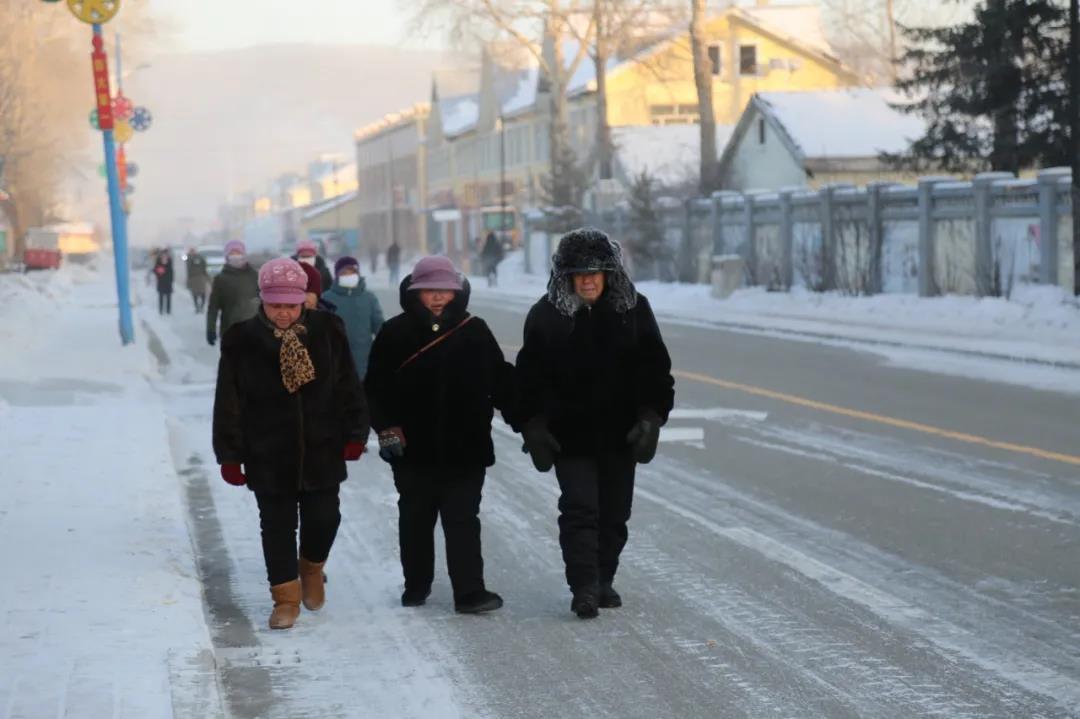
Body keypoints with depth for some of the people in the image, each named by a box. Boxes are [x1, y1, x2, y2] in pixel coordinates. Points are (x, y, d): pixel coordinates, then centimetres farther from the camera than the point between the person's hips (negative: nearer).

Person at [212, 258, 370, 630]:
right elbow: (229, 403, -3)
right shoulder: (243, 341, -7)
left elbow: (348, 387, 4)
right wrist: (230, 455, -4)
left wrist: (355, 433, 1)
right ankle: (286, 597, 17)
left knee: (324, 517, 3)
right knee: (277, 526, 5)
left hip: (322, 450, 1)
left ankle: (312, 567, 34)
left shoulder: (327, 332, -3)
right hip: (268, 456, -1)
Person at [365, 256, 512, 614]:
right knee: (415, 520, 14)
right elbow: (376, 386, 0)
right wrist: (386, 427, -9)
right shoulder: (395, 333, -1)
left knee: (463, 520, -1)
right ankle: (416, 585, 28)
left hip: (465, 449, 0)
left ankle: (470, 592, -2)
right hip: (414, 449, 0)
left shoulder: (475, 332, 3)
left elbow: (501, 382, 8)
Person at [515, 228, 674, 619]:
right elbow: (530, 377, -1)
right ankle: (584, 588, -8)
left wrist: (651, 416, -5)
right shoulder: (546, 316, -4)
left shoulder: (634, 309, 1)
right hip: (570, 435, -3)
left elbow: (655, 368, 4)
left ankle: (604, 582, 25)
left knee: (615, 513, 11)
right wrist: (533, 426, -7)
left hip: (620, 434, 3)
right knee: (580, 510, -9)